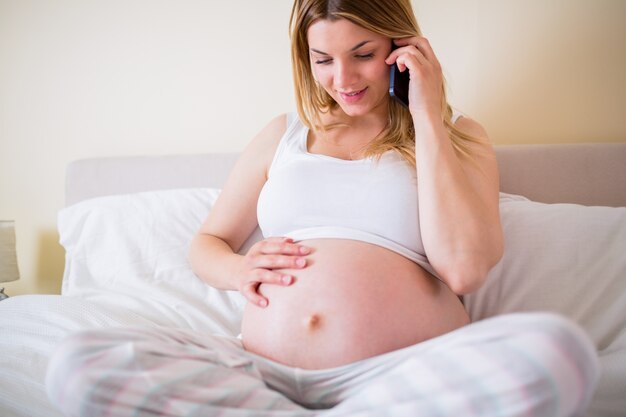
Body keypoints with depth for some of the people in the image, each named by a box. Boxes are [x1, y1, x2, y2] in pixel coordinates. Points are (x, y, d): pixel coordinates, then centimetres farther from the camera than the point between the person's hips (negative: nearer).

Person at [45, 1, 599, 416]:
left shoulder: (455, 135, 12)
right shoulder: (284, 134, 19)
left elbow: (464, 268, -6)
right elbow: (207, 243, 22)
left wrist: (427, 118, -1)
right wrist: (239, 270, -3)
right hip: (263, 371, 2)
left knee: (557, 349, -33)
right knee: (79, 365, -20)